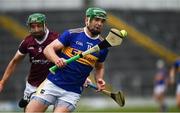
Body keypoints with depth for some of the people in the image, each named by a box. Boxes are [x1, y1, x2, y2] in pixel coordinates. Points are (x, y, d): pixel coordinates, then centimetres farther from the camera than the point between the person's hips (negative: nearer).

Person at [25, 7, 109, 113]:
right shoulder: (72, 34, -4)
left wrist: (99, 79, 2)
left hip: (73, 92, 1)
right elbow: (48, 49, -7)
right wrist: (56, 59, -27)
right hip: (52, 83, -1)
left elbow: (99, 67, 22)